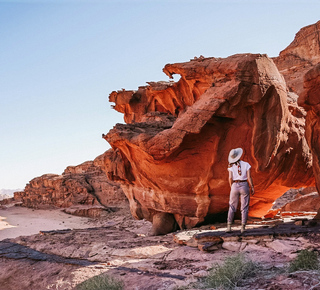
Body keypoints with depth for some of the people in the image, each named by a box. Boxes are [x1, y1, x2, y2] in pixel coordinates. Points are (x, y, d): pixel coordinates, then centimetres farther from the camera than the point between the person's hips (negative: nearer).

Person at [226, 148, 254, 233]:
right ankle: (243, 227, 0)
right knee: (244, 208, 5)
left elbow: (230, 178, -6)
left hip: (235, 186, 1)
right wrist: (252, 187, -2)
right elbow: (249, 177, -8)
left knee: (232, 207, 12)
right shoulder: (246, 165, -2)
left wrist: (232, 188, 7)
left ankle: (229, 226, 8)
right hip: (244, 186, -1)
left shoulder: (231, 166, -1)